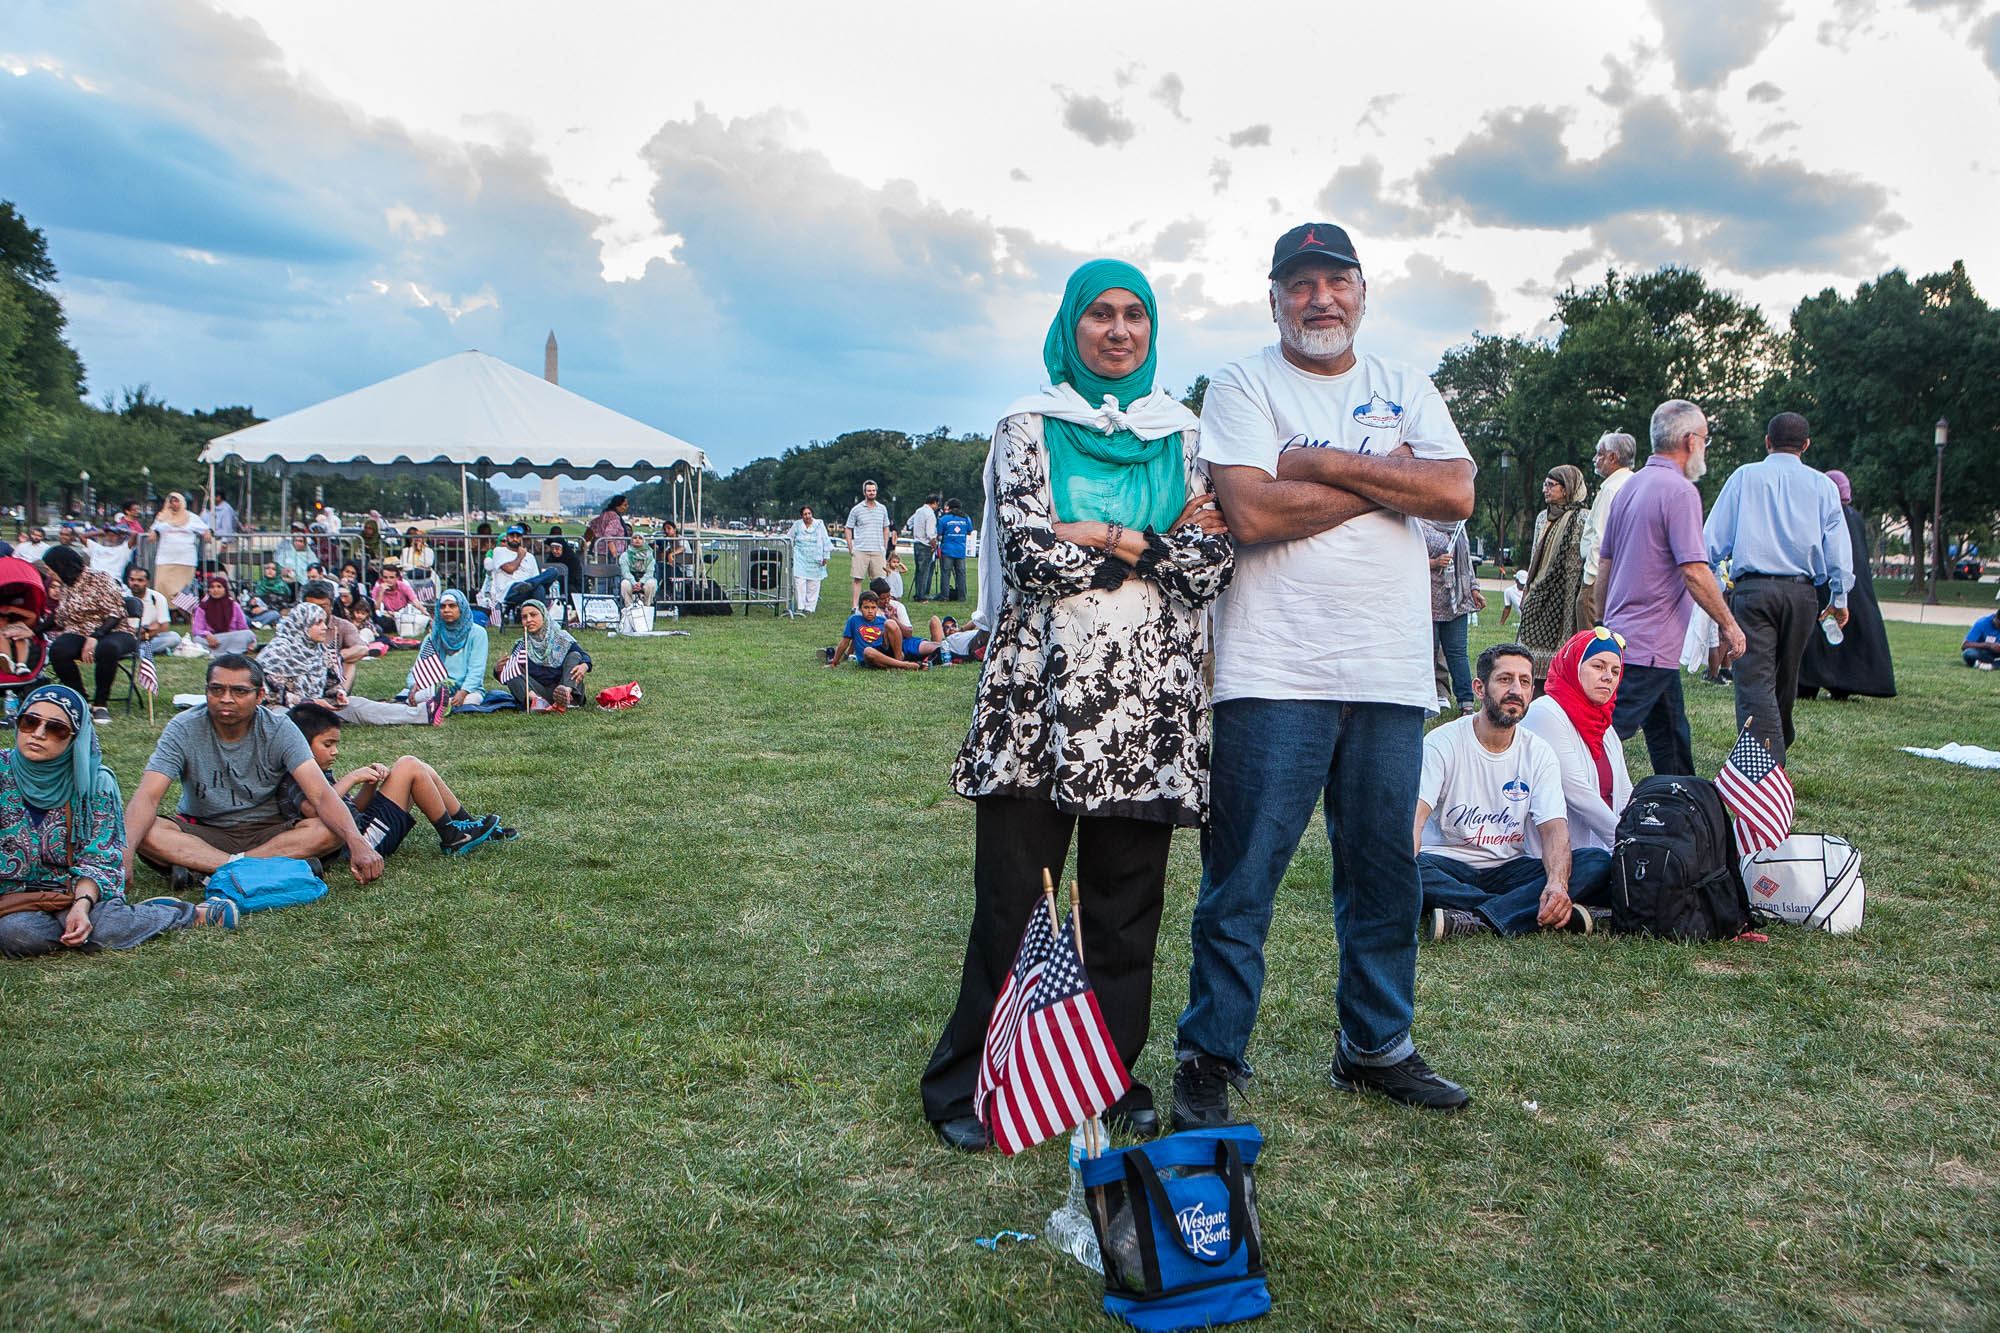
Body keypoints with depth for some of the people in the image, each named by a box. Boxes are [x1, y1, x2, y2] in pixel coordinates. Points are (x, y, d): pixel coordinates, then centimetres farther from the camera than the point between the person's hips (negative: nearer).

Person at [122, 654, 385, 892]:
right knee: (144, 831, -30)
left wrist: (357, 843, -39)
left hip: (266, 831, 0)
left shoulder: (279, 730, -12)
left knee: (331, 829, -28)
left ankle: (198, 867, -28)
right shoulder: (184, 730, -12)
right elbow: (147, 796, -21)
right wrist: (126, 851, -41)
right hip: (201, 831, 0)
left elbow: (321, 794, -22)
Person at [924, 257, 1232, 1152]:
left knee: (1127, 901, 8)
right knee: (1013, 898, 0)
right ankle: (969, 1082, 13)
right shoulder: (1029, 428, 6)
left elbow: (1214, 565, 2)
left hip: (1148, 701, 3)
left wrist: (1105, 539, -9)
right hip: (1040, 692, -2)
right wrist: (1163, 546, -5)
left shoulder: (1184, 438, 13)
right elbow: (1030, 555, -9)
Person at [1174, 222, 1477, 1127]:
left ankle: (1376, 1047, 28)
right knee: (1242, 876, -2)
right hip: (1275, 674, -4)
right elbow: (1253, 512, -14)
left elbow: (1457, 493, -2)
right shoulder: (1243, 385, 2)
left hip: (1391, 673, 5)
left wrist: (1325, 463, -9)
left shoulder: (1404, 388, 15)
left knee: (1385, 873, 12)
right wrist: (1386, 474, -6)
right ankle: (1210, 1059, 11)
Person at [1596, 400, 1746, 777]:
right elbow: (1694, 572, -20)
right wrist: (1728, 625, -10)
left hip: (1621, 631, 9)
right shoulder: (1680, 491, -14)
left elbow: (1604, 562, 17)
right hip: (1651, 646, -9)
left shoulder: (1630, 487, 13)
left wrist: (1606, 619, 25)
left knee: (1671, 734, 19)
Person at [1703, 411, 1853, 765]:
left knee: (1755, 682, -9)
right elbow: (1838, 546, 7)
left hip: (1753, 589, -3)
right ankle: (1776, 755, 31)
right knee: (1785, 680, 18)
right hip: (1802, 592, 3)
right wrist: (1839, 598, 14)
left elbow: (1714, 538, 3)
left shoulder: (1744, 476, 5)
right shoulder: (1822, 485, 9)